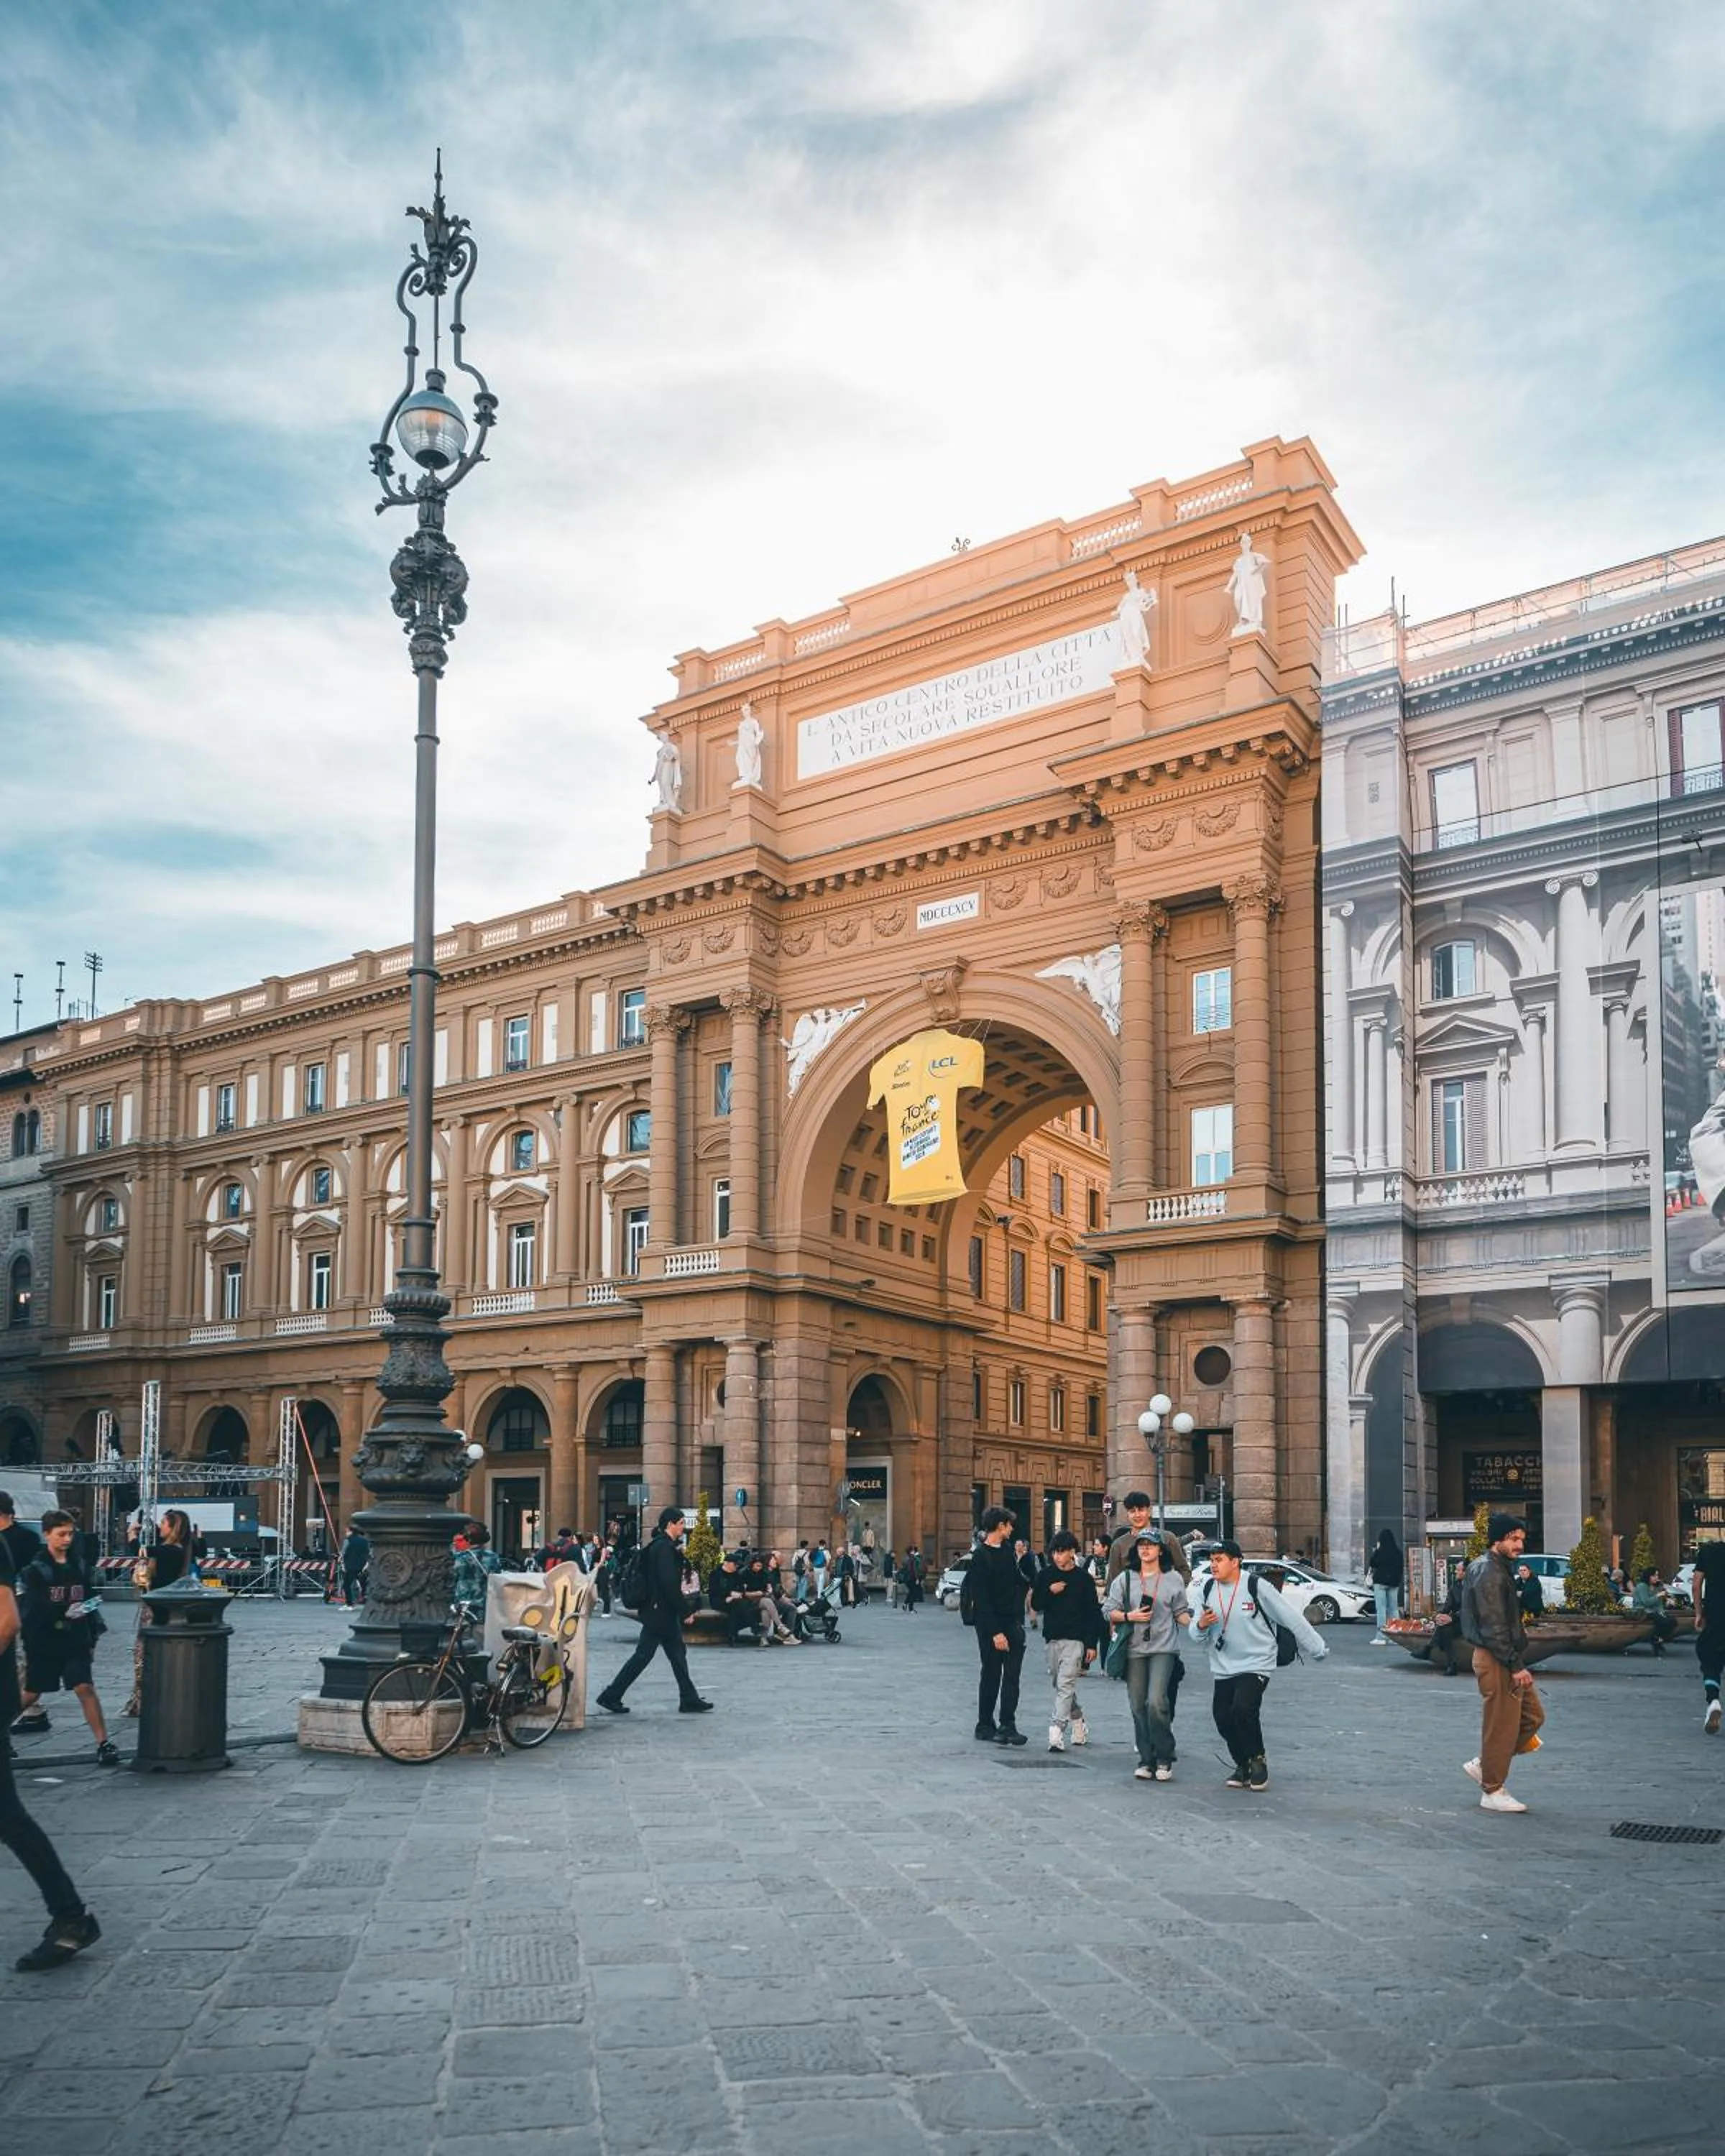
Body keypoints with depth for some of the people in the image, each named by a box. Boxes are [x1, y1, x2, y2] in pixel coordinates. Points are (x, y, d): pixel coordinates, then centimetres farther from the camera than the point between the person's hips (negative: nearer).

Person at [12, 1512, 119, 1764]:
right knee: (32, 1693, 12)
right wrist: (65, 1611, -31)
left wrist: (92, 1637, 13)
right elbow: (32, 1607, -18)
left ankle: (103, 1744, -10)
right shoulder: (35, 1570, -8)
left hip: (75, 1641, 2)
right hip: (43, 1642, -2)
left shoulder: (78, 1565, 6)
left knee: (86, 1688, -9)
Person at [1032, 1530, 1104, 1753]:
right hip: (1052, 1638, 4)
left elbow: (1094, 1613, 0)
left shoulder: (1084, 1578, -2)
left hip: (1076, 1639, -4)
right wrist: (1050, 1591, -12)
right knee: (1060, 1684, 12)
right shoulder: (1045, 1576, 6)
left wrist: (1092, 1644, -5)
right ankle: (1078, 1721, 32)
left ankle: (1057, 1731, -18)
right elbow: (1035, 1605, 6)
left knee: (1066, 1684, -14)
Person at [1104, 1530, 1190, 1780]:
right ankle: (1146, 1760, 14)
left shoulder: (1173, 1578, 8)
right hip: (1134, 1649, 3)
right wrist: (1129, 1616, -7)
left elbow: (1181, 1613, 9)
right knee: (1138, 1706, 3)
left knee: (1157, 1701, -16)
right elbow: (1109, 1611, 9)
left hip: (1164, 1649, -3)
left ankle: (1164, 1759, -2)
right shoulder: (1125, 1579, 11)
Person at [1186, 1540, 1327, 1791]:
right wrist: (1201, 1625, -17)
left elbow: (1290, 1617, -6)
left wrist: (1317, 1648, -2)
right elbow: (1197, 1635, 7)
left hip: (1256, 1664, -5)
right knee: (1223, 1718, 2)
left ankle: (1258, 1760, 2)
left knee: (1243, 1709, -22)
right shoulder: (1208, 1590, 2)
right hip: (1223, 1668, 5)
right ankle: (1243, 1766, 27)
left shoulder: (1257, 1586, -12)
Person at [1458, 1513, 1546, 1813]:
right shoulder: (1489, 1574, -19)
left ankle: (1482, 1764, 21)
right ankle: (1492, 1792, 9)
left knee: (1532, 1715, 15)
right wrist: (1515, 1665, -21)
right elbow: (1493, 1628, -22)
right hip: (1495, 1661, -10)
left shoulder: (1500, 1569, 15)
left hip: (1508, 1659, 10)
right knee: (1501, 1726, -2)